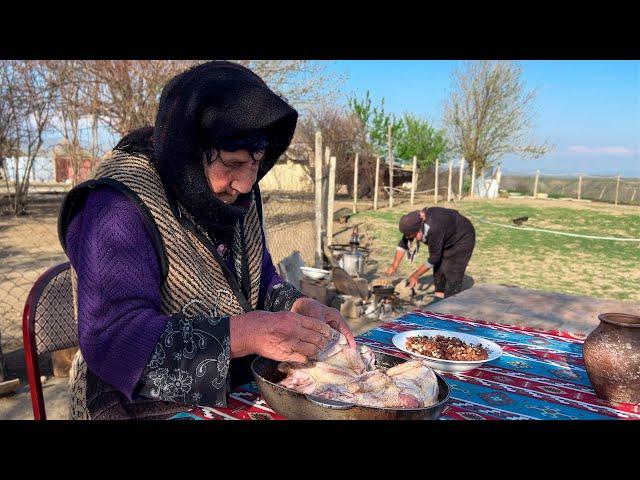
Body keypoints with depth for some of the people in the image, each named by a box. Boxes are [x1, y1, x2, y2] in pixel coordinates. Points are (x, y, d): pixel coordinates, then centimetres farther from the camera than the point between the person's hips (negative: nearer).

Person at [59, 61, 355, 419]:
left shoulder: (238, 196, 1)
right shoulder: (117, 210, -20)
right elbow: (111, 339, -27)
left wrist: (298, 307, -11)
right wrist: (244, 334, -33)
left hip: (236, 390, 6)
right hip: (150, 408, -5)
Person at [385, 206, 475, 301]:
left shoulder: (433, 229, -41)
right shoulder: (415, 221, -19)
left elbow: (434, 258, -30)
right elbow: (403, 243, -7)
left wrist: (415, 276, -22)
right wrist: (394, 265, -15)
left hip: (463, 238, -8)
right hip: (448, 238, 8)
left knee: (453, 274, -11)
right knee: (438, 269, 6)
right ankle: (438, 300, 15)